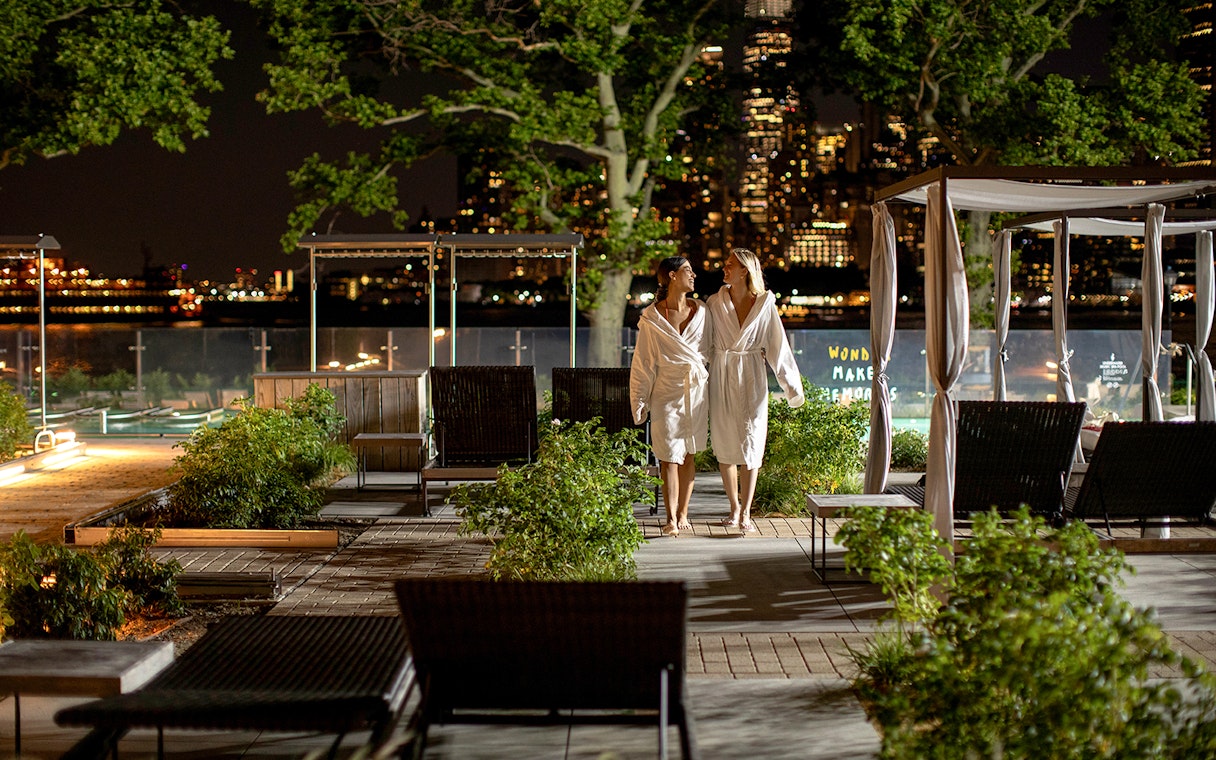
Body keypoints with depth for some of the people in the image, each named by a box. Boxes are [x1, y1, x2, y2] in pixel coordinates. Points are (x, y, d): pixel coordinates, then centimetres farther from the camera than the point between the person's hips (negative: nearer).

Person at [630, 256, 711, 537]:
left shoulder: (700, 311, 6)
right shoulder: (651, 318, -4)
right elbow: (643, 363, 0)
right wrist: (640, 400, -1)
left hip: (696, 390, 3)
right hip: (667, 393, -3)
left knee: (688, 454, 8)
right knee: (670, 456, -6)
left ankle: (683, 513, 17)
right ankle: (671, 520, -5)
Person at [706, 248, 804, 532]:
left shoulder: (764, 305, -3)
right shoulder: (715, 303, 0)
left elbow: (778, 346, 0)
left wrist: (792, 384, -1)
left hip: (751, 378, -1)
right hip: (721, 377, 2)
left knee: (750, 442, -4)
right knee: (724, 444, 5)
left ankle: (746, 512, -1)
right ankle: (734, 508, 18)